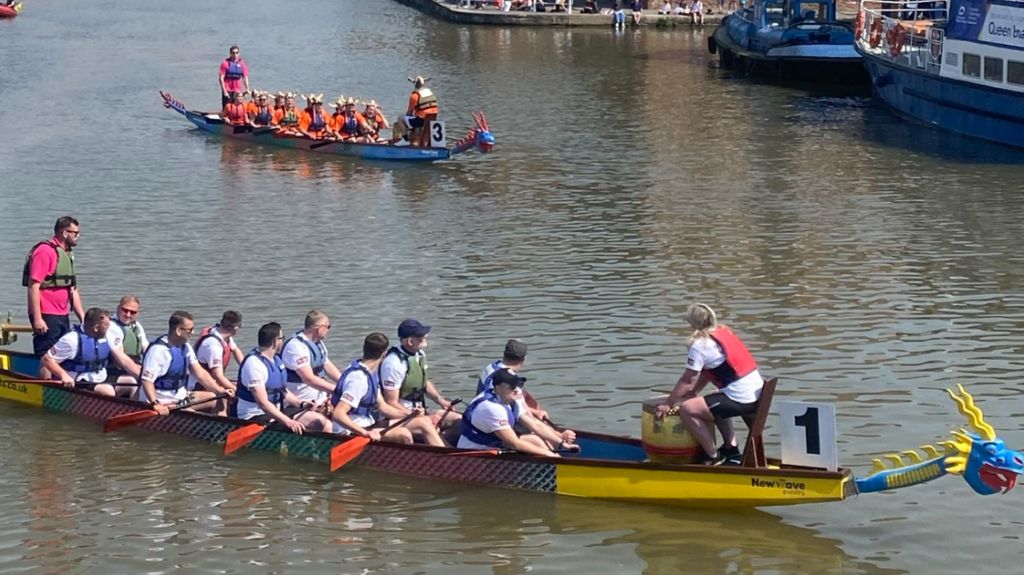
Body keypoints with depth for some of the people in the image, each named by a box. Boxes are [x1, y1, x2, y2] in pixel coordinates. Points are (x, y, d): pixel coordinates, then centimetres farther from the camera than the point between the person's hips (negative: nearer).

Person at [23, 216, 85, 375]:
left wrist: (83, 318, 18)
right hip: (46, 317, -10)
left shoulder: (67, 254, 18)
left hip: (62, 316, 10)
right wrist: (37, 319, -23)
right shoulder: (45, 252, -13)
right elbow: (33, 286, -19)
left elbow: (72, 290, 23)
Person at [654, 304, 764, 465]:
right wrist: (692, 393, 22)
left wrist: (667, 404, 1)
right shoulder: (723, 331, 15)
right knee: (712, 402, 35)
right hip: (758, 394, 9)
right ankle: (731, 446, 28)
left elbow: (687, 380, -7)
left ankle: (713, 456, -1)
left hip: (740, 399, -9)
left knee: (686, 409, -8)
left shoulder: (700, 344, -10)